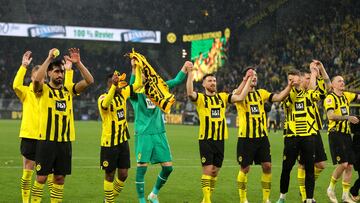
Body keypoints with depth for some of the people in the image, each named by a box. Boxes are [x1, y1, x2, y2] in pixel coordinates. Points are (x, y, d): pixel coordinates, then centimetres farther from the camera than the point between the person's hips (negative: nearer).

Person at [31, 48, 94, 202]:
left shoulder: (68, 90, 10)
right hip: (46, 140, -4)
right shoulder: (43, 89, -2)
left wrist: (78, 63, -11)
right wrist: (49, 58, -21)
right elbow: (37, 79, -25)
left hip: (65, 141, 4)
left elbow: (89, 81, -1)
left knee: (60, 178, 8)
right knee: (41, 177, -1)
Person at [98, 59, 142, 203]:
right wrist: (114, 85, -48)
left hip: (123, 141, 6)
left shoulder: (123, 94, 5)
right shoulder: (103, 98, -15)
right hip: (109, 142, -6)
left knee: (123, 174, 8)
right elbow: (105, 104, -39)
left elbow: (138, 84, 13)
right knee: (110, 175, 3)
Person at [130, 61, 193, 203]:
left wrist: (185, 68, 0)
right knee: (142, 167, -6)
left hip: (159, 133, 5)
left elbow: (176, 81, 13)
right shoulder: (136, 93, -5)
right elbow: (132, 86, -28)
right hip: (143, 134, -5)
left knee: (168, 167, 3)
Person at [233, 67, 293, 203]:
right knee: (245, 168, 2)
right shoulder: (240, 93, -3)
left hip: (262, 136, 4)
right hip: (246, 137, -4)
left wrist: (289, 86, -13)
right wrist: (246, 79, -33)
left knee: (267, 166, 0)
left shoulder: (261, 93, 11)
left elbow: (279, 97, 0)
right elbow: (238, 95, -27)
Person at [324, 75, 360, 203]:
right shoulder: (330, 98, -9)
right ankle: (331, 189, 5)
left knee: (349, 165, 4)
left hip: (346, 134, 7)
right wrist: (347, 117, -28)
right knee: (343, 164, -15)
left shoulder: (346, 96, 12)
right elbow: (330, 116, -22)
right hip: (336, 134, -7)